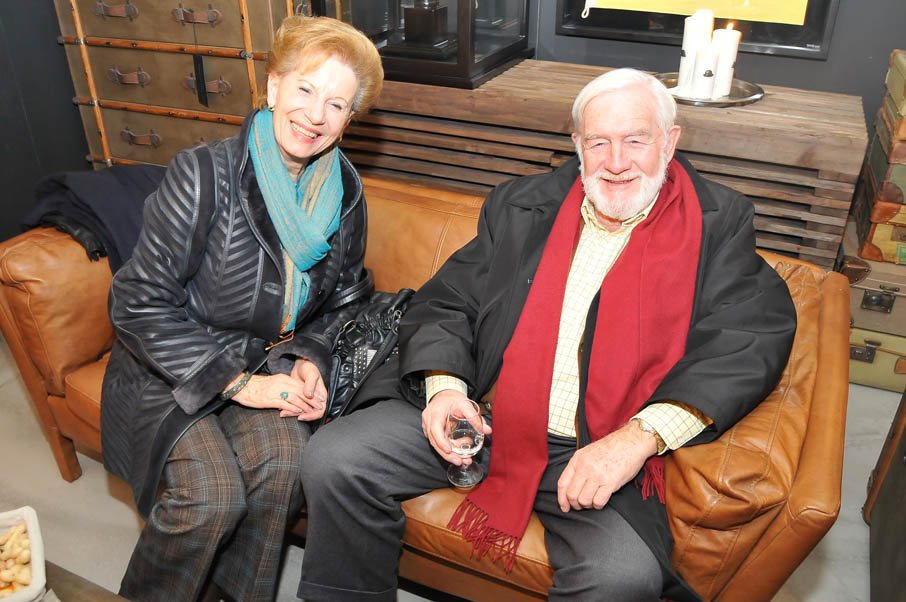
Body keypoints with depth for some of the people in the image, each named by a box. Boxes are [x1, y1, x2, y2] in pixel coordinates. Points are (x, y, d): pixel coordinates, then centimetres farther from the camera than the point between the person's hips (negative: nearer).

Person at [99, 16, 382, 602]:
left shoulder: (344, 191, -2)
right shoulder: (205, 174, -19)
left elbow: (343, 294, 11)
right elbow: (140, 302, -17)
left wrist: (309, 358, -8)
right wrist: (239, 382, -19)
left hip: (270, 360, 4)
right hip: (172, 370, -3)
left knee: (282, 459, -24)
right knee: (213, 493, -23)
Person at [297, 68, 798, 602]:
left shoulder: (719, 224, 5)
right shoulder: (521, 207, 13)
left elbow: (758, 334, -8)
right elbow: (446, 302, 13)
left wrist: (640, 436, -21)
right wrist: (444, 385, -10)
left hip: (599, 453, -2)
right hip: (476, 417, 3)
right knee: (333, 460, -12)